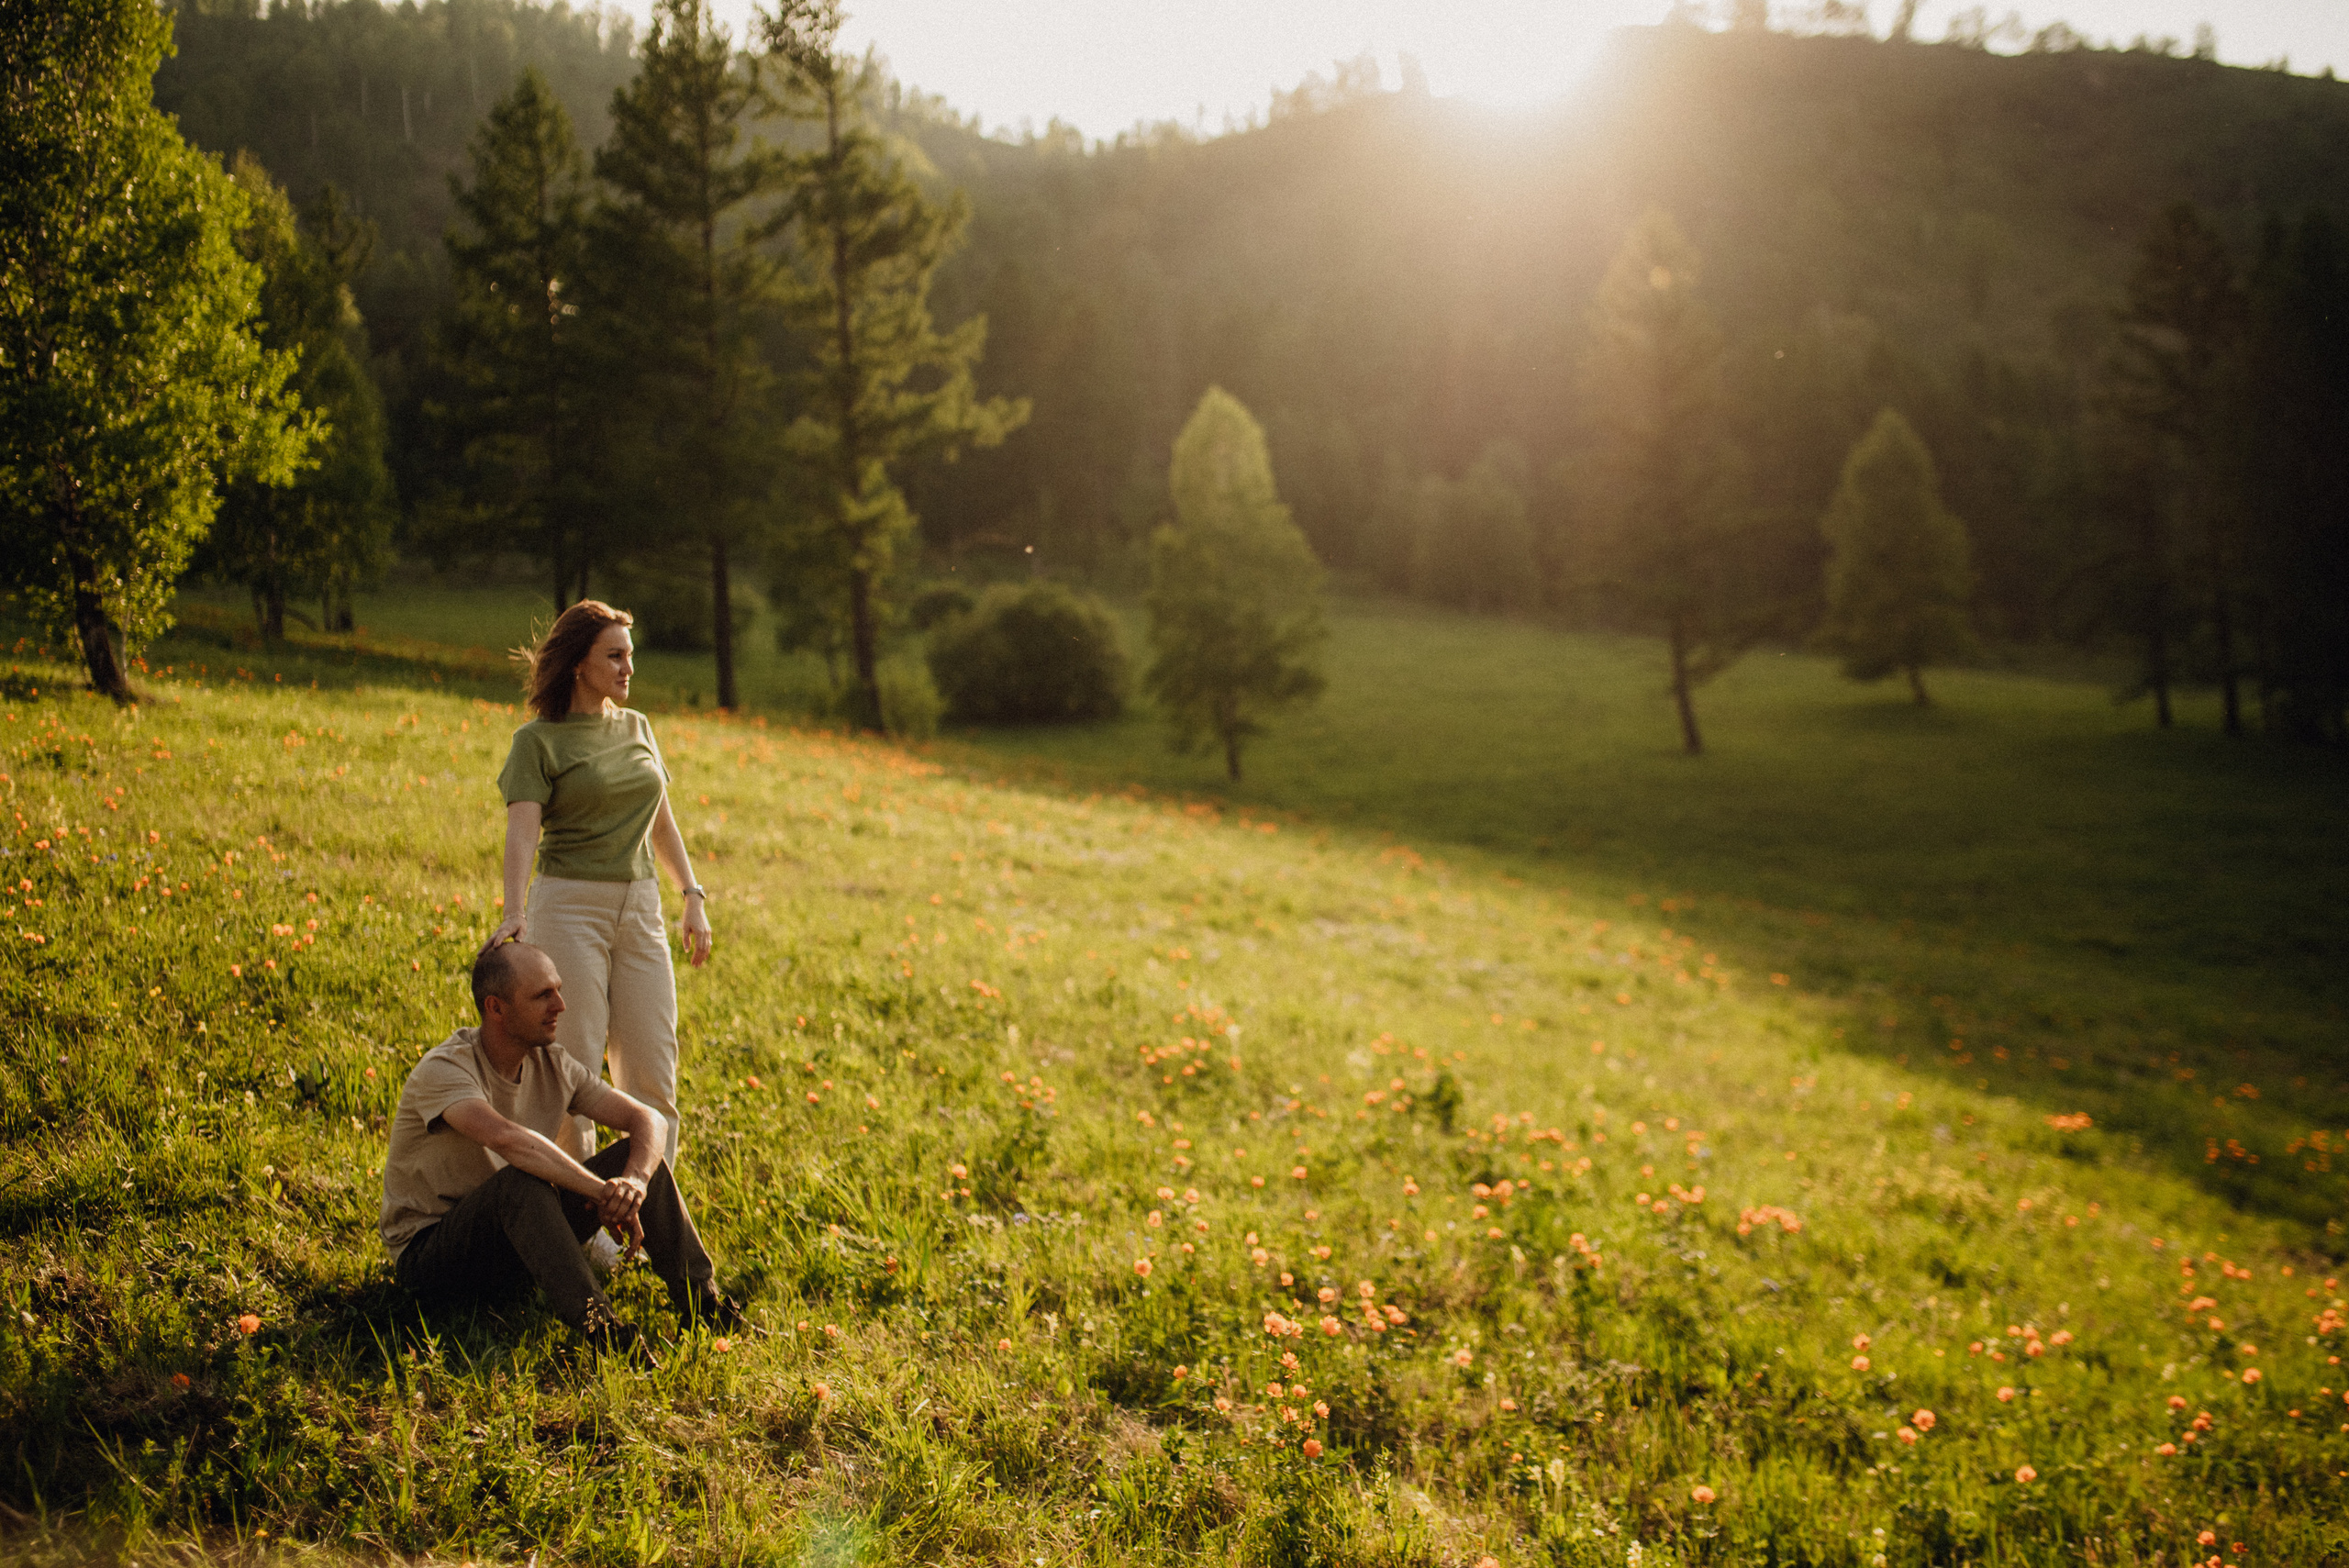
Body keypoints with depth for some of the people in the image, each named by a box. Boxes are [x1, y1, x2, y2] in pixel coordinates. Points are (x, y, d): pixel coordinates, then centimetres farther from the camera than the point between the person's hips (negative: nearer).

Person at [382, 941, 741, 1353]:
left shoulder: (552, 1064, -1)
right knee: (522, 1180, -37)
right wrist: (603, 1191, -41)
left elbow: (647, 1119, -4)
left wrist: (635, 1180, -26)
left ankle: (700, 1303, -13)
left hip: (518, 1247, 7)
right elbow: (506, 1137, -42)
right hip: (429, 1253, -7)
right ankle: (595, 1323, -43)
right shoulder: (443, 1070, -23)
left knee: (636, 1156, -8)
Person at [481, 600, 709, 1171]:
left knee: (653, 1075, 2)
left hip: (640, 909, 5)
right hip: (569, 907, -5)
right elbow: (522, 828, -17)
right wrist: (515, 912, -32)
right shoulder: (537, 740, -4)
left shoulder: (637, 728, 13)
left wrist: (693, 897, 11)